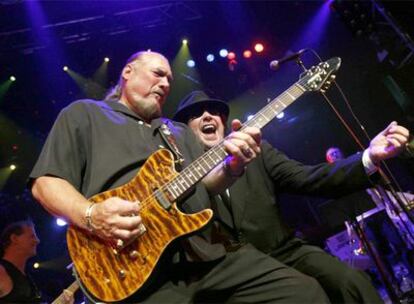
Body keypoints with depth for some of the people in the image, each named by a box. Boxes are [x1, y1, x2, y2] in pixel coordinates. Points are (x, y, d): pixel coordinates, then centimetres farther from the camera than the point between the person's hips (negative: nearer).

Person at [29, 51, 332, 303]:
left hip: (209, 255, 6)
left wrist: (232, 165, -5)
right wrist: (91, 216, -17)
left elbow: (205, 183, 18)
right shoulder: (82, 114, 11)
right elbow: (46, 182, 2)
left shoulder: (180, 131, 26)